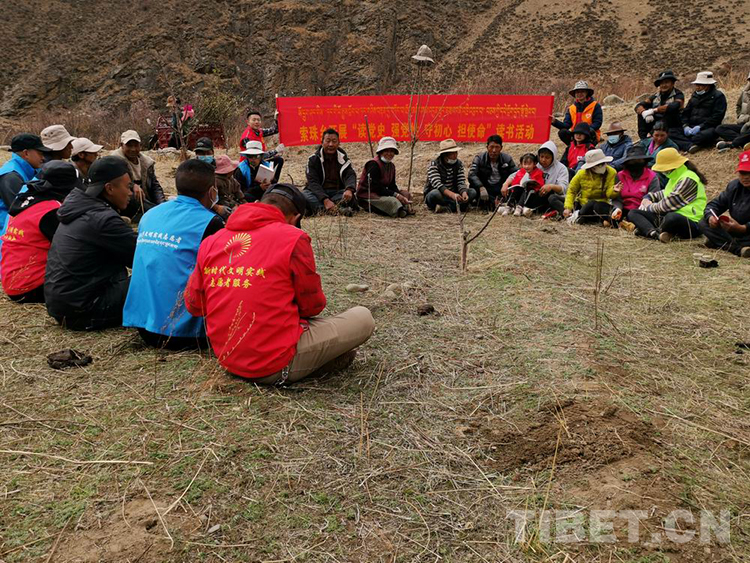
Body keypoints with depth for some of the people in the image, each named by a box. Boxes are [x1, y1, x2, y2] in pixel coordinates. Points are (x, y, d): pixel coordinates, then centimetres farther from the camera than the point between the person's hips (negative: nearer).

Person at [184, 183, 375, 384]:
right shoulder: (293, 239, -11)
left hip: (225, 359, 7)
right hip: (275, 367, -6)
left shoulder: (210, 242, 4)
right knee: (362, 318, 5)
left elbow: (192, 305, 10)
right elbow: (312, 306, -3)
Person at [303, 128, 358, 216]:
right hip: (318, 192, -1)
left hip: (338, 193, 1)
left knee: (350, 196, -31)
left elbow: (350, 175, -13)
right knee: (304, 196, -33)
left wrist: (349, 189, -39)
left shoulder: (343, 158, 3)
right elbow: (313, 182, -15)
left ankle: (320, 209, -38)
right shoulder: (313, 159, -3)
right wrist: (325, 200, -34)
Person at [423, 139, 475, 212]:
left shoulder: (459, 164, 2)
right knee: (435, 194, -37)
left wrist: (464, 193, -31)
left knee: (472, 192, -17)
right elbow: (437, 184, -28)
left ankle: (445, 207, -31)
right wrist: (453, 195, -44)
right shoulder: (434, 165, -14)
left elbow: (461, 182, -7)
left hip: (453, 195, 5)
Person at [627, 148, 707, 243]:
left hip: (690, 223, -10)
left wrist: (650, 207, -1)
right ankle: (656, 234, -30)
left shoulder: (688, 180, -12)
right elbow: (665, 194, 35)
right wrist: (648, 197, 17)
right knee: (632, 213, -1)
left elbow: (670, 204, -16)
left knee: (671, 217, -47)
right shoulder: (676, 177, 18)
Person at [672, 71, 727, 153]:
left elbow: (717, 117, -10)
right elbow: (686, 112, 16)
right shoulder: (695, 95, 20)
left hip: (707, 128, -5)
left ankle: (683, 143, -28)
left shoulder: (718, 96, 1)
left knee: (710, 133, -41)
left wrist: (700, 127, -20)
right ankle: (690, 145, -38)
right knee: (671, 133, -19)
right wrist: (685, 126, -4)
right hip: (691, 127, 6)